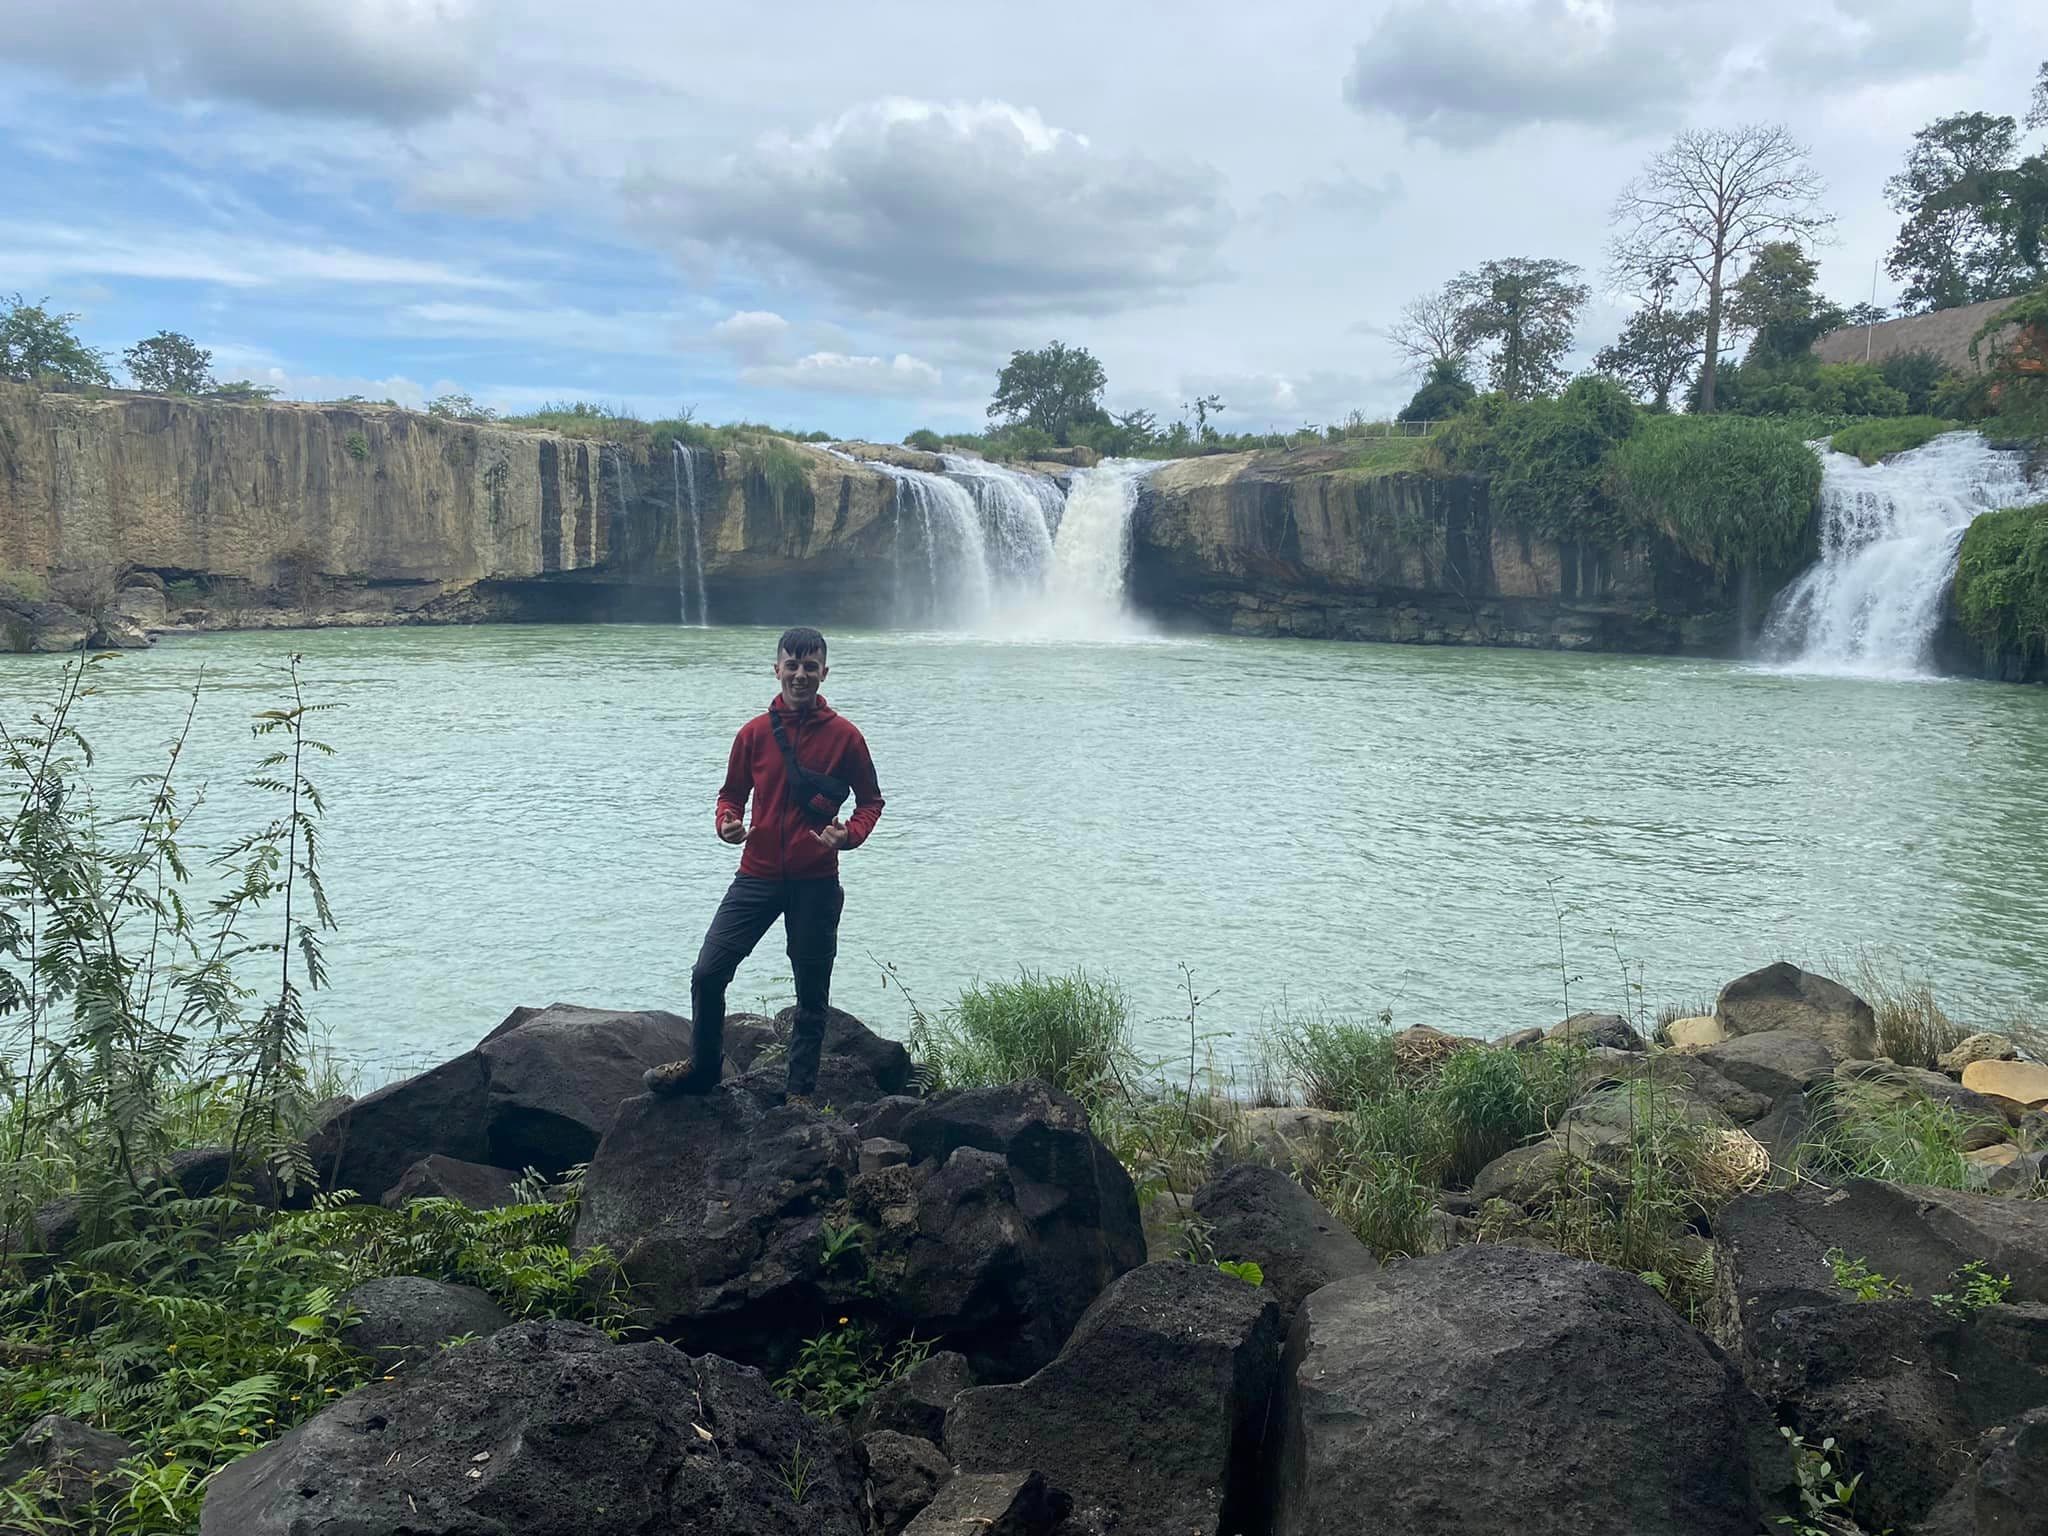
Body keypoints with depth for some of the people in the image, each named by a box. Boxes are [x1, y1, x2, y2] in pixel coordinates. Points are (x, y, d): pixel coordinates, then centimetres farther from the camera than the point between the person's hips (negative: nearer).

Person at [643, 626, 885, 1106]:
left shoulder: (844, 736, -3)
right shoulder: (754, 733, 2)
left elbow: (871, 800, 5)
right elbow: (732, 793, 13)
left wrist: (847, 834, -14)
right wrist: (727, 823, -9)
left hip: (816, 883, -2)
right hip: (757, 875, 2)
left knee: (812, 993, 7)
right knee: (708, 972, -1)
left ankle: (800, 1091, 21)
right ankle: (703, 1067, 21)